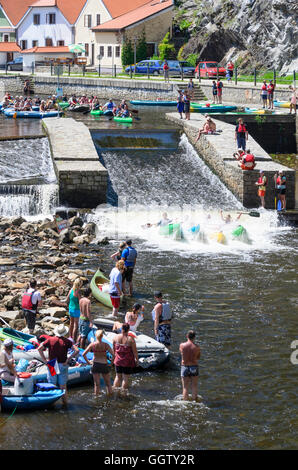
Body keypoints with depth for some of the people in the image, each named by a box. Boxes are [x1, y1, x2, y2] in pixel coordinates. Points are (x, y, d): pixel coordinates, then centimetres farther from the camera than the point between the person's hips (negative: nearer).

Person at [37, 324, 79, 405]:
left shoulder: (50, 340, -2)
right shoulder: (67, 341, -4)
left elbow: (39, 349, -7)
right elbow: (76, 351, -13)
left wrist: (44, 360, -5)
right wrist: (68, 359, -8)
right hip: (63, 365, 0)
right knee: (63, 386, 11)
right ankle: (65, 402, 17)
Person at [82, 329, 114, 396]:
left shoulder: (92, 344, -7)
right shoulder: (106, 345, -10)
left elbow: (84, 354, -7)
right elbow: (113, 355, -15)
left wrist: (88, 362, 4)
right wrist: (111, 362, 2)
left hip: (95, 365, 1)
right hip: (104, 365, -1)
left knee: (97, 384, 9)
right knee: (108, 383, 15)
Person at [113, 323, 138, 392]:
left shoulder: (115, 337, -7)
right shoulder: (130, 339, -18)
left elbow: (114, 349, 8)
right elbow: (135, 351, -12)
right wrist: (137, 360, 2)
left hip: (118, 361, 4)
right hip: (128, 362, -4)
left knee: (118, 376, 19)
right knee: (125, 378, 7)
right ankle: (123, 391, 13)